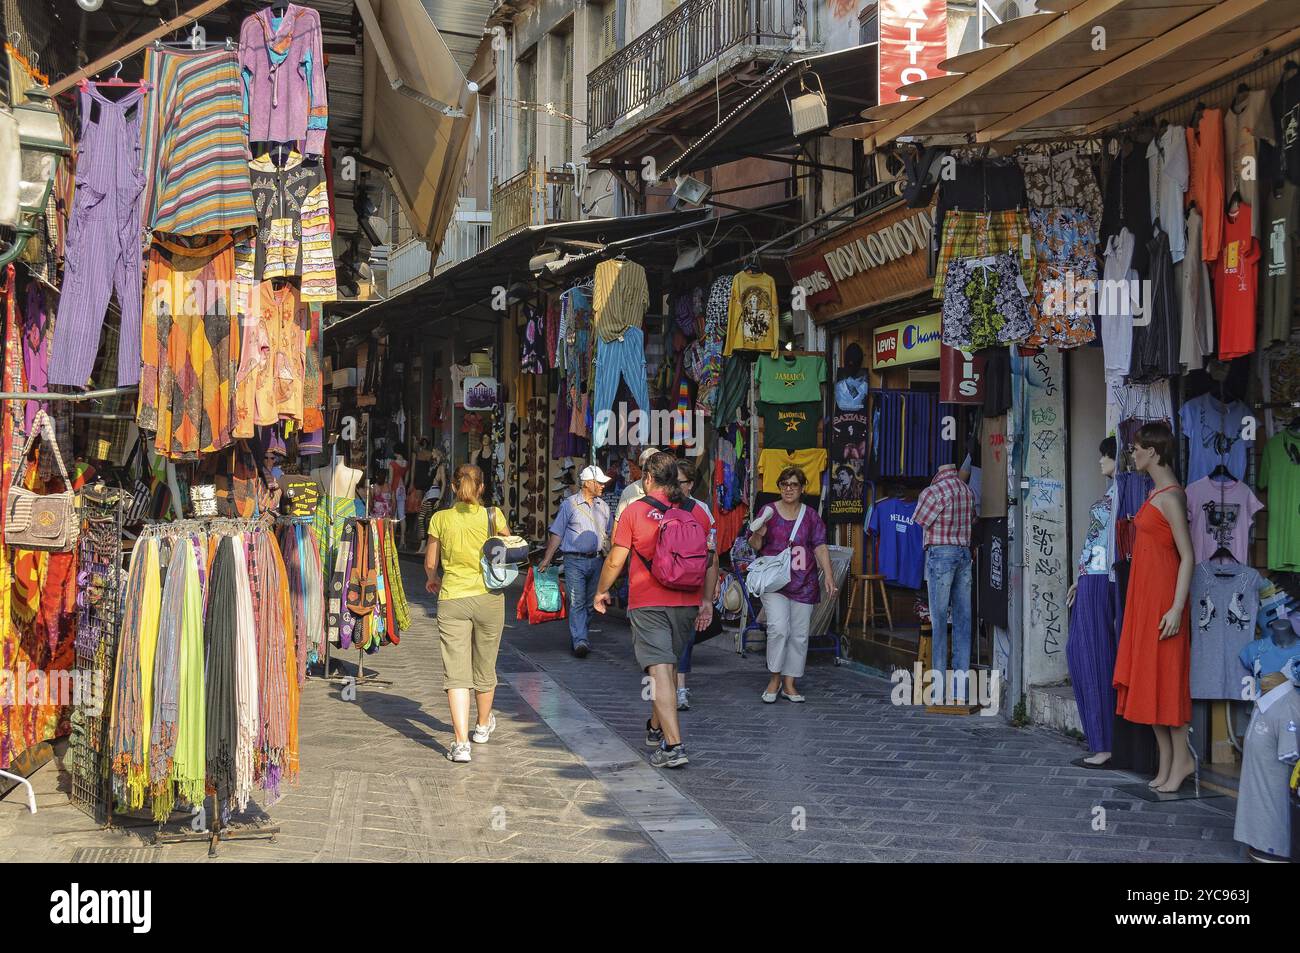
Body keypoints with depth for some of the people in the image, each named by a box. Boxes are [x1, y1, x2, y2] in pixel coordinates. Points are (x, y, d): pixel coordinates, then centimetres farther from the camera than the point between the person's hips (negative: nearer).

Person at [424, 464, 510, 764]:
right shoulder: (493, 516, -4)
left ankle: (461, 743, -16)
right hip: (489, 596, 1)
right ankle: (483, 726, 40)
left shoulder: (440, 519, -2)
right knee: (484, 667, 18)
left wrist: (433, 579, 28)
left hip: (452, 600, -1)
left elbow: (430, 563, 6)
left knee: (456, 672, -3)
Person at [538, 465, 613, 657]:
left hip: (595, 560, 5)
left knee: (589, 603, 9)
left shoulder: (603, 507, 12)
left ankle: (578, 637, 22)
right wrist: (547, 559, -6)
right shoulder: (569, 504, -2)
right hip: (575, 560, -5)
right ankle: (580, 641, -16)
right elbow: (557, 534, -2)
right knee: (577, 603, -10)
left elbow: (607, 535, 19)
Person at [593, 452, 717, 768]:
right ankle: (656, 727, 37)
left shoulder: (635, 510, -5)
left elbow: (615, 560, -2)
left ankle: (673, 745, -18)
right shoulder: (697, 512, 6)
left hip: (647, 604, -4)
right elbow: (712, 560, 5)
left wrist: (601, 591, 13)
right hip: (687, 603, 4)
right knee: (670, 664, 21)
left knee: (660, 670, -8)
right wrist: (707, 601, 10)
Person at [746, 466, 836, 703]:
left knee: (799, 635, 4)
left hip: (803, 583, 3)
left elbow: (820, 547, 4)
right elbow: (754, 546, 5)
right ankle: (774, 679, -2)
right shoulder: (768, 511, 3)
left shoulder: (811, 516, 8)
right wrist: (758, 534, -18)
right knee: (778, 628, -18)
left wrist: (828, 575, -7)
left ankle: (789, 684, 14)